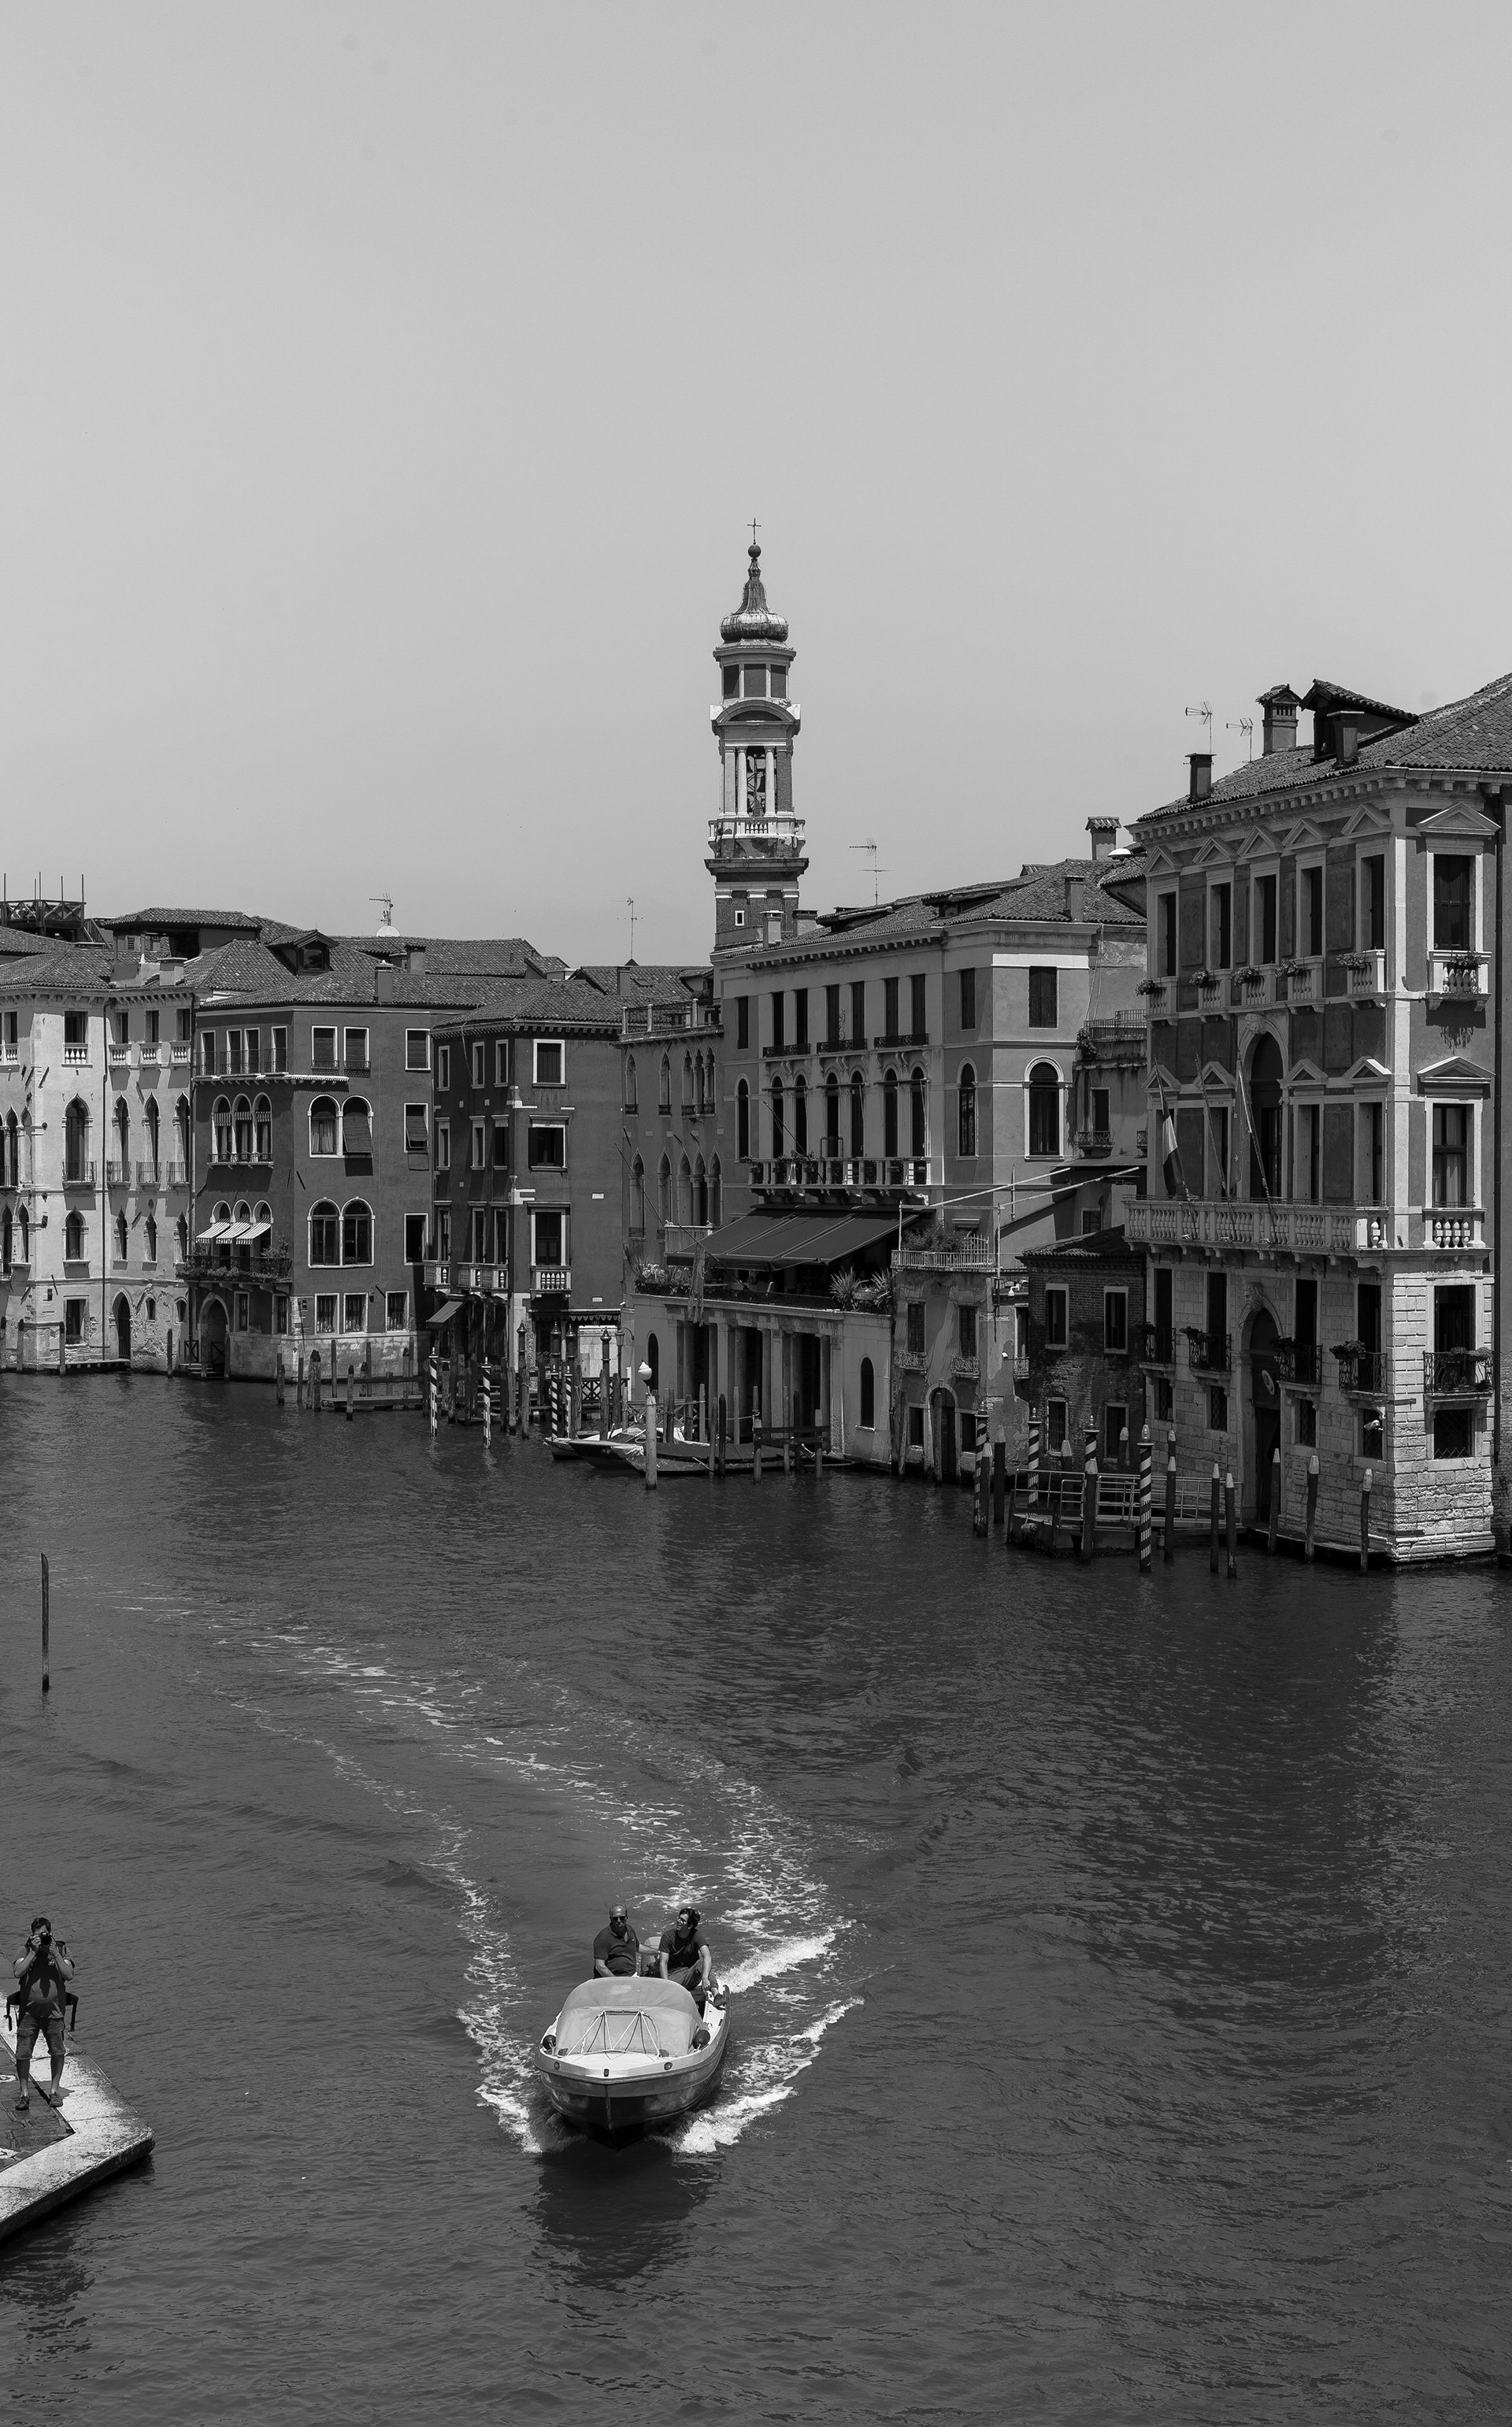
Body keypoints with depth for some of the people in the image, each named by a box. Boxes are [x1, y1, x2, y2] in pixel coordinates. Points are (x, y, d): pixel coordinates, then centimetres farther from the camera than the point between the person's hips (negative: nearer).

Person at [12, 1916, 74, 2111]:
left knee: (57, 2052, 5)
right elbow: (18, 1972, -17)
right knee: (23, 2054, -1)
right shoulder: (26, 1950, -2)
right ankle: (24, 2093, 13)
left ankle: (55, 2090, 22)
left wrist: (55, 1953, -19)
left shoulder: (61, 1949, -1)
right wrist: (34, 1952, -21)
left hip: (53, 2011, 0)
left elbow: (69, 1975, -12)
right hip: (29, 2011, 0)